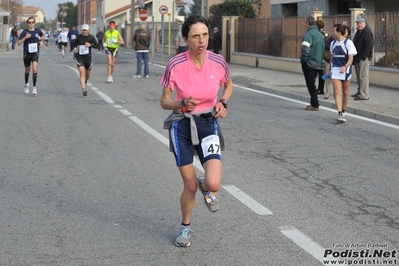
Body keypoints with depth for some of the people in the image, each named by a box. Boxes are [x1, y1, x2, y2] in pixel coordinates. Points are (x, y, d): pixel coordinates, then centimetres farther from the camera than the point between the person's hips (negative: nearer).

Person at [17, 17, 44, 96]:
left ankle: (34, 87, -16)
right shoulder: (24, 32, -8)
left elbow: (42, 36, 26)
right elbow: (18, 43, -13)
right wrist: (25, 37, -26)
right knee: (27, 70, 15)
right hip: (27, 54, 0)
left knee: (34, 69, -19)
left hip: (35, 53, 0)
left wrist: (41, 41, 7)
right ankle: (26, 84, 41)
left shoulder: (38, 31, 0)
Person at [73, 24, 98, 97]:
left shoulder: (91, 37, -2)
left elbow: (97, 45, 1)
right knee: (82, 73, -17)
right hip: (79, 57, -1)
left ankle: (85, 81, 51)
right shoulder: (79, 37, 1)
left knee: (88, 74, 16)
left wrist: (90, 45, -17)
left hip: (88, 57, 2)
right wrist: (75, 48, -1)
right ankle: (83, 89, -25)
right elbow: (76, 43, 19)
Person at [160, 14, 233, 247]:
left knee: (213, 184, -16)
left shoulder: (218, 62, -9)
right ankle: (186, 226, 33)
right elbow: (164, 102, -6)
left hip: (208, 124, 1)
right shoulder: (175, 65, -15)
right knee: (190, 186, 4)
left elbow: (229, 84, 14)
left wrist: (223, 103, -5)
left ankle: (205, 188, 24)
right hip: (182, 126, -1)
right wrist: (182, 103, -26)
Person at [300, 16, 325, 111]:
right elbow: (323, 48, 17)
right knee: (312, 83, 17)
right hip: (317, 63, 8)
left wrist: (303, 59, -13)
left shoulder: (309, 33, -16)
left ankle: (315, 104, -4)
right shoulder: (320, 34, 12)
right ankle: (314, 103, 21)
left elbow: (305, 48, -25)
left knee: (310, 84, -3)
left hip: (309, 63, -8)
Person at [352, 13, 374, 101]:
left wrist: (363, 57, -21)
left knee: (363, 76, -9)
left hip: (364, 58, -10)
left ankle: (364, 95, -8)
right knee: (359, 76, 16)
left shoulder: (367, 32, -14)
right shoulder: (359, 32, 18)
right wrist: (355, 57, 16)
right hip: (358, 58, 10)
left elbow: (368, 46, -21)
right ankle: (360, 92, 26)